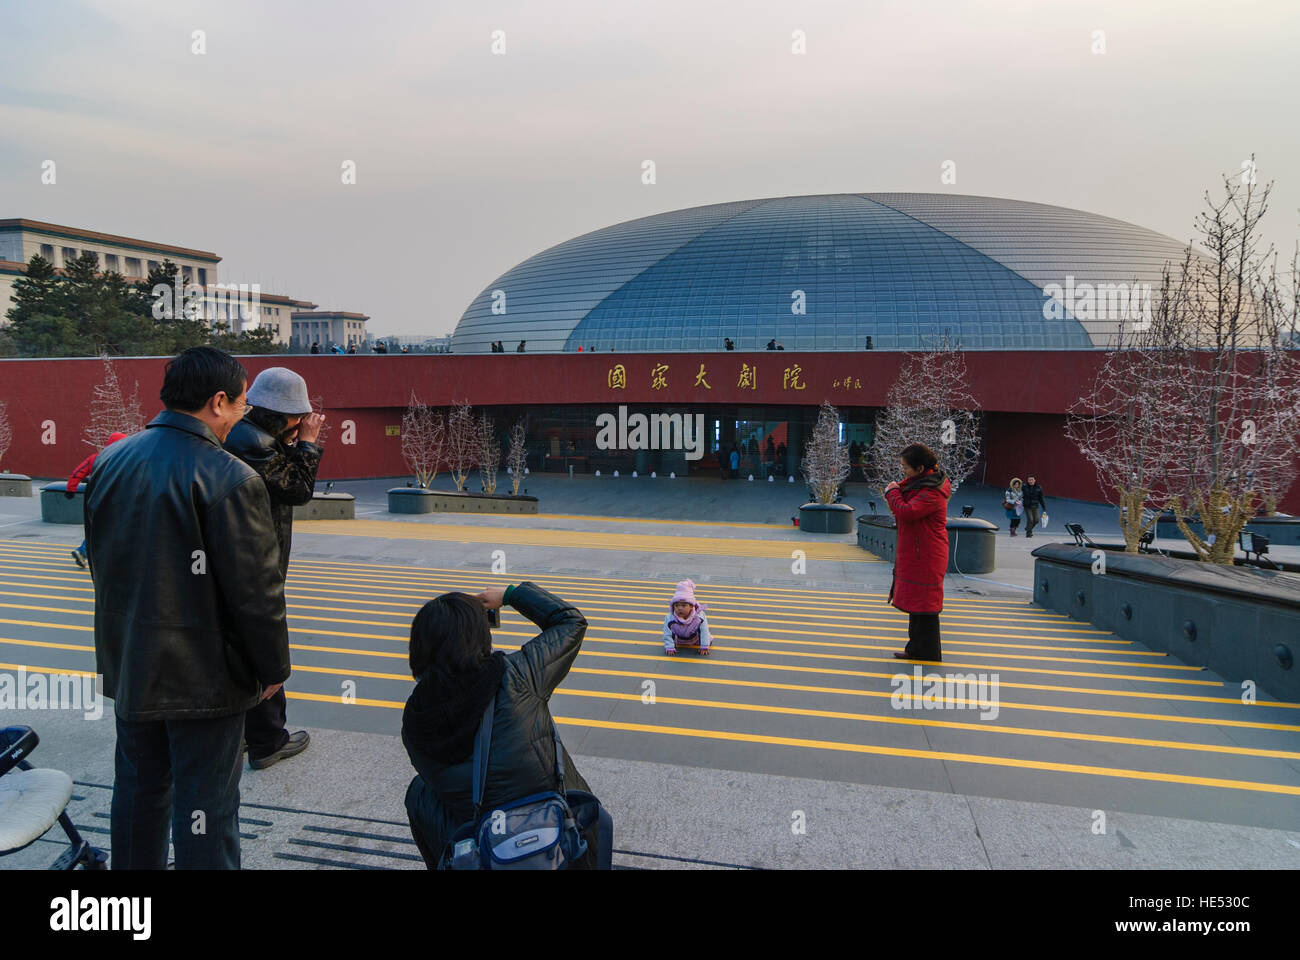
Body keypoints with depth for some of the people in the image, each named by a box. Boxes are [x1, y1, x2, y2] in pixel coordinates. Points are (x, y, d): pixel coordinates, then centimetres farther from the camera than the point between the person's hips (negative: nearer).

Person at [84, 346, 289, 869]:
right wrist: (273, 667, -6)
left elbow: (100, 560, 14)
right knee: (205, 805, 4)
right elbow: (255, 589, -19)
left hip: (129, 665, 8)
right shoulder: (231, 479, -21)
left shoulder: (109, 462, 3)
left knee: (139, 788, 23)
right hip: (204, 674, -7)